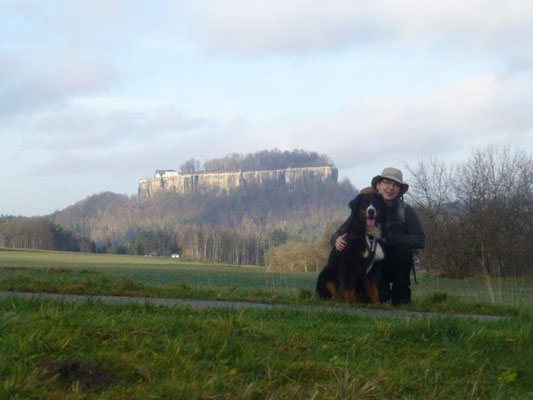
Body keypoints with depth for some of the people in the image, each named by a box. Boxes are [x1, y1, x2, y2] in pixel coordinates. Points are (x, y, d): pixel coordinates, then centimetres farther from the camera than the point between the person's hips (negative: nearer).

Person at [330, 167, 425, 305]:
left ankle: (401, 295, -12)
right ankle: (383, 293, -3)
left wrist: (388, 238, -30)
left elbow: (420, 240, -21)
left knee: (403, 247, -29)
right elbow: (338, 234, -9)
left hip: (398, 266, 0)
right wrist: (337, 241, -36)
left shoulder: (406, 210, -10)